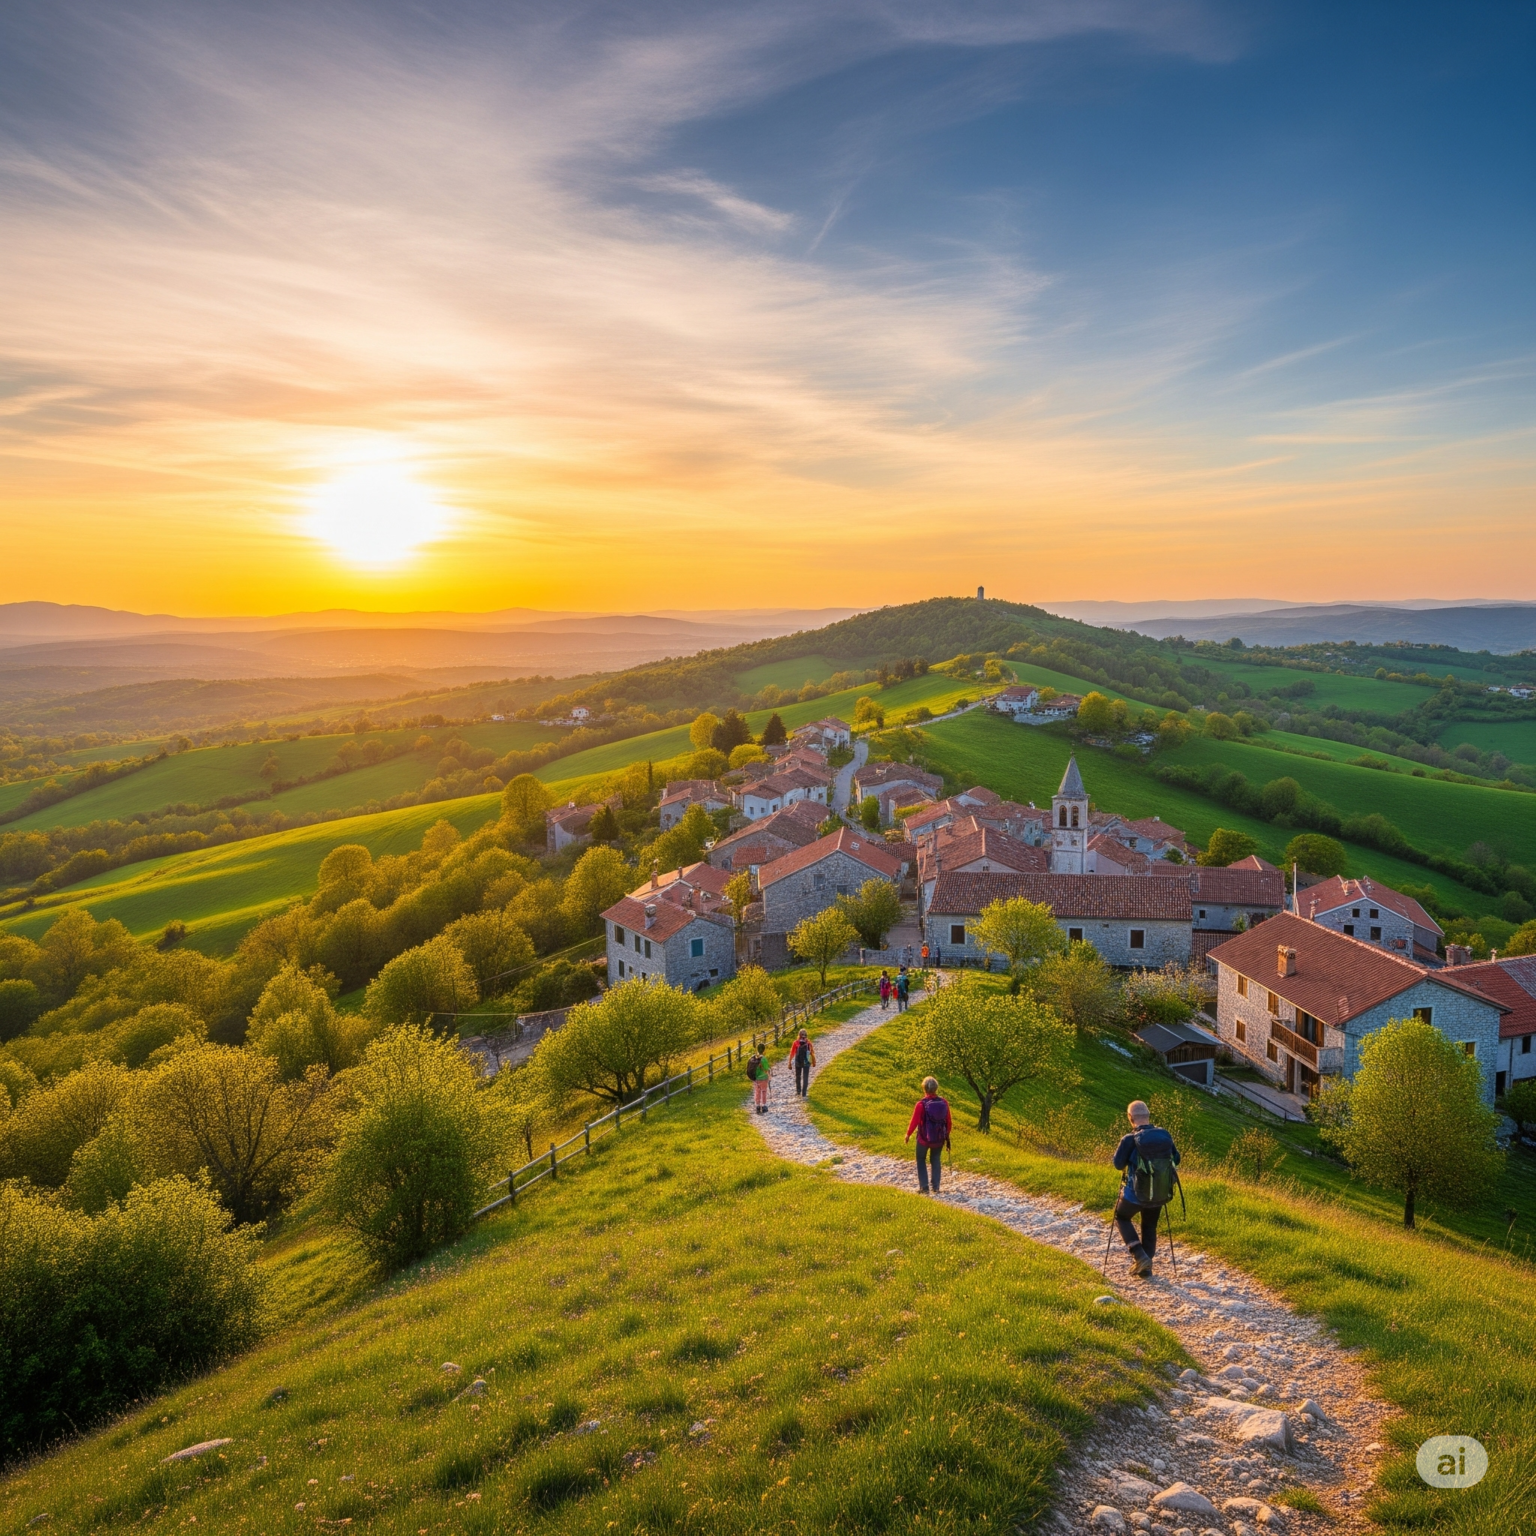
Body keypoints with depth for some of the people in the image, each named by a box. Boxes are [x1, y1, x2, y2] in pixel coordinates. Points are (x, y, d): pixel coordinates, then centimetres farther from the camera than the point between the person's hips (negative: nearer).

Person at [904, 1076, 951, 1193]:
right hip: (939, 1139, 3)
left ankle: (924, 1187, 13)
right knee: (936, 1160, 21)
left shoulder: (921, 1104, -20)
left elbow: (914, 1121, -14)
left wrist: (908, 1134, 3)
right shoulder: (944, 1103, -10)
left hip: (924, 1138, -3)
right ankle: (936, 1187, 21)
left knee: (921, 1160, 17)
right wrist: (947, 1135, 17)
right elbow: (949, 1122, 0)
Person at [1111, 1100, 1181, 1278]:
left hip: (1136, 1193, -4)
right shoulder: (1165, 1135, -6)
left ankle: (1140, 1256, 8)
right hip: (1160, 1193, 4)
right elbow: (1176, 1159, 8)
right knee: (1150, 1227, 25)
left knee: (1122, 1218, 22)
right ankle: (1144, 1269, 30)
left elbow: (1118, 1163, -6)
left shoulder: (1130, 1139, -19)